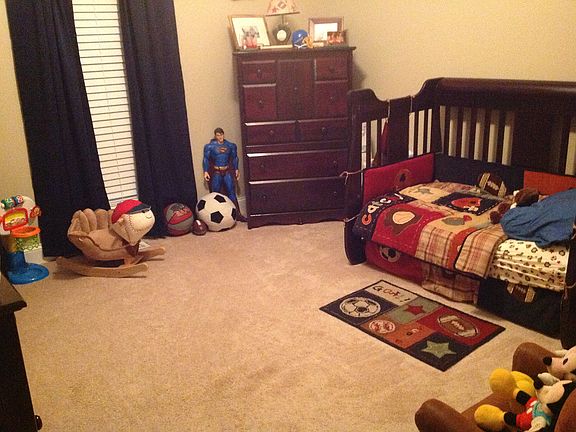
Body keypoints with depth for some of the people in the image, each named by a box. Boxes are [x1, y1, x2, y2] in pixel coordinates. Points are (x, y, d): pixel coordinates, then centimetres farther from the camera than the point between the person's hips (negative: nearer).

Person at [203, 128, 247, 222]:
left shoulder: (230, 145, 5)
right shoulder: (210, 146, -3)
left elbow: (234, 158, 13)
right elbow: (206, 159, 1)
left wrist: (236, 169, 11)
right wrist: (206, 171, -6)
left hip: (228, 172, 2)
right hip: (216, 173, -2)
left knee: (231, 193, 1)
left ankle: (237, 214, 4)